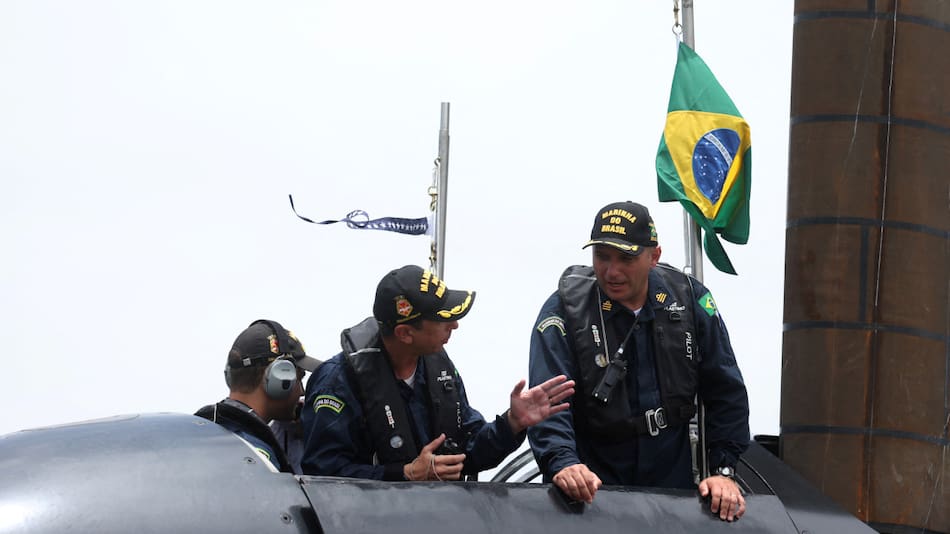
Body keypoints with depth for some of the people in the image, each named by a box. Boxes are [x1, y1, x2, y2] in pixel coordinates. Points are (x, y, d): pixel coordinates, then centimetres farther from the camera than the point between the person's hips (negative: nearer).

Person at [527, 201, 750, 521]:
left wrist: (724, 471, -6)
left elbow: (725, 392, 3)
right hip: (591, 487, -3)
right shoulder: (565, 309, -11)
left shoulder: (689, 299, -2)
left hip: (673, 482, 3)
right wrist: (562, 463, -39)